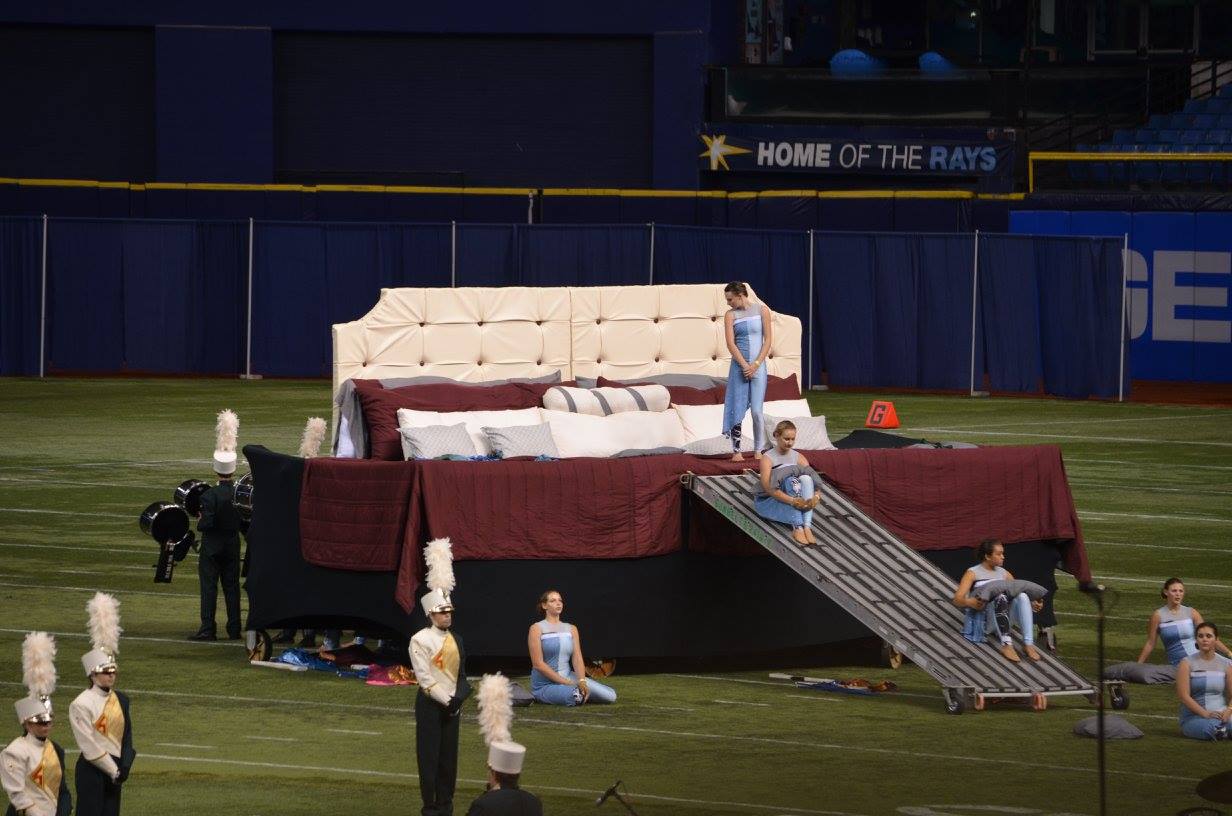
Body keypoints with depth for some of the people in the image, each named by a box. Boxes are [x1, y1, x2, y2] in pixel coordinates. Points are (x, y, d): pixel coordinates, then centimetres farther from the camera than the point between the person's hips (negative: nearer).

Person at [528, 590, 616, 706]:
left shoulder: (571, 629, 12)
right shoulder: (537, 629, -4)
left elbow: (577, 659, 3)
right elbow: (538, 664, -12)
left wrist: (582, 681, -18)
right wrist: (566, 683, -18)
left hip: (569, 676, 5)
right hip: (545, 684, -5)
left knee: (610, 696, -11)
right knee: (576, 698, -38)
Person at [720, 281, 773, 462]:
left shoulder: (761, 310, 2)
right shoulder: (730, 315, 3)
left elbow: (768, 339, 0)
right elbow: (730, 343, -4)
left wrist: (756, 364, -9)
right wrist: (745, 365, -13)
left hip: (758, 366, -1)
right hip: (739, 364, 1)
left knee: (757, 411, -5)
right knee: (737, 409, -2)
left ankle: (758, 450, 4)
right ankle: (736, 450, 3)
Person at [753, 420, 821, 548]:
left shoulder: (798, 457, 6)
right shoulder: (768, 458, -9)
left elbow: (814, 481, -4)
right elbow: (767, 487, -23)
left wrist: (816, 497, -29)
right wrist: (792, 501, -37)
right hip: (767, 502, -4)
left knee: (806, 478, -25)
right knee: (791, 480, -31)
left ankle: (807, 527, -40)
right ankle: (797, 529, -45)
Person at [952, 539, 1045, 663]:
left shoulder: (1004, 573, 19)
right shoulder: (973, 573, 5)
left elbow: (1019, 593, 14)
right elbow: (957, 600, -5)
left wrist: (1032, 604, -8)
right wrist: (969, 602, -29)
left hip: (1002, 615, 4)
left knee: (1022, 596, -25)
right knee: (999, 598, -36)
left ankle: (1028, 643, -36)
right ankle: (1006, 645, -50)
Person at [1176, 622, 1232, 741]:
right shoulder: (1187, 663, -1)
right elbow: (1183, 696, -9)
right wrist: (1206, 714, -20)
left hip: (1221, 714, 3)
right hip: (1193, 717, -3)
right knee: (1211, 726, -38)